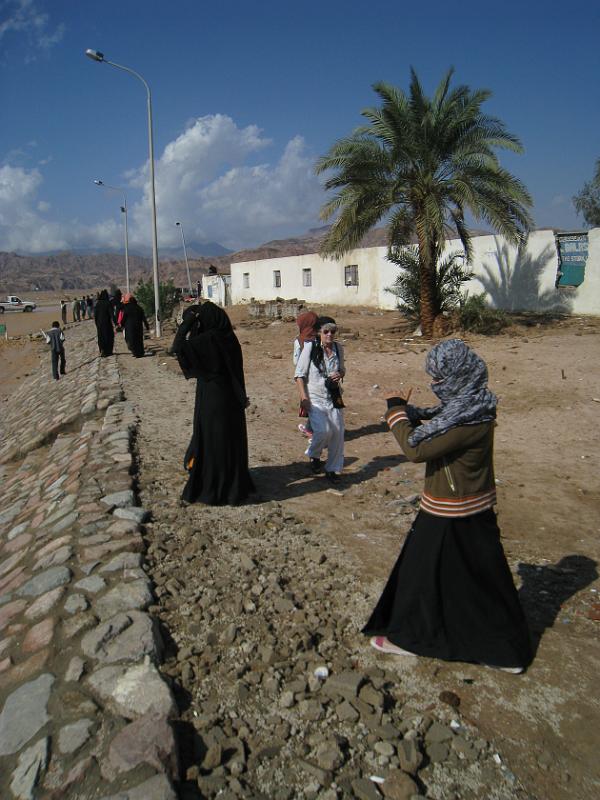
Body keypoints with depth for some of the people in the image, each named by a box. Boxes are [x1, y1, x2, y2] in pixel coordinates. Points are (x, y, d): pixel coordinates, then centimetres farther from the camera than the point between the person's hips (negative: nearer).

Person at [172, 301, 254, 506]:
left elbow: (178, 347, -27)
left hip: (212, 399, -8)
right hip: (231, 397, 8)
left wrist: (187, 322, -16)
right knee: (231, 438, 18)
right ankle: (236, 483, 30)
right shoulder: (227, 337, 2)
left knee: (211, 440, 4)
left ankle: (213, 489, 14)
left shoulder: (209, 339, -20)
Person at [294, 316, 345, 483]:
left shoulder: (339, 348, 4)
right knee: (323, 431, -20)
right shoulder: (310, 347, -9)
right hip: (315, 398, -4)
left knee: (337, 433, 1)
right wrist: (303, 396, -14)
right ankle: (314, 455, 13)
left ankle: (332, 469, 19)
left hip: (334, 397, 5)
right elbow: (299, 374, -6)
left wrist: (340, 374, -5)